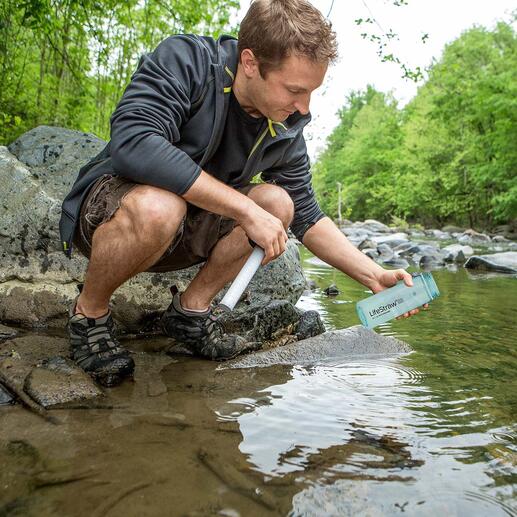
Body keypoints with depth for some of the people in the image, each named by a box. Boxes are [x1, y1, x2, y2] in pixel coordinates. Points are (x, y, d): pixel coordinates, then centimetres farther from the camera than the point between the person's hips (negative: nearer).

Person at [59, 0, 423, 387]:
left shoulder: (285, 130, -4)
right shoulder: (184, 60, -21)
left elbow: (307, 217, 3)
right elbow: (133, 143, -37)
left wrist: (375, 277, -5)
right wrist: (246, 209, -36)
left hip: (185, 233, 5)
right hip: (107, 207, -5)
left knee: (278, 203, -15)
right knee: (158, 206, -39)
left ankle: (191, 309, -2)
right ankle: (89, 312, -9)